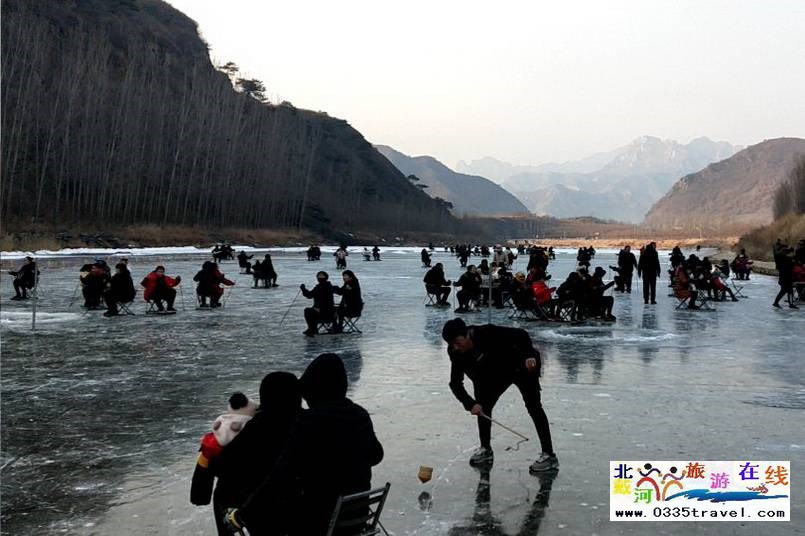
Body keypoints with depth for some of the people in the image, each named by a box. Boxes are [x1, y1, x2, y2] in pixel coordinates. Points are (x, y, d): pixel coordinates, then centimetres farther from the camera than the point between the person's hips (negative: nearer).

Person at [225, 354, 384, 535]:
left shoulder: (309, 422, -20)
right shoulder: (360, 415, -2)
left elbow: (281, 476, -21)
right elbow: (375, 455, 15)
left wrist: (241, 515, -14)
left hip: (318, 520, -7)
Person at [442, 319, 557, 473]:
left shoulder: (488, 333, -36)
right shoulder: (457, 354, -19)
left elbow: (521, 335, -30)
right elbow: (455, 383, -19)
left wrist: (530, 355, -45)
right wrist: (470, 404, -32)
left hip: (524, 366, -6)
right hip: (496, 374, 6)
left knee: (533, 406, -13)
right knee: (483, 405, -2)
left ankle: (549, 456, -12)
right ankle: (486, 450, 15)